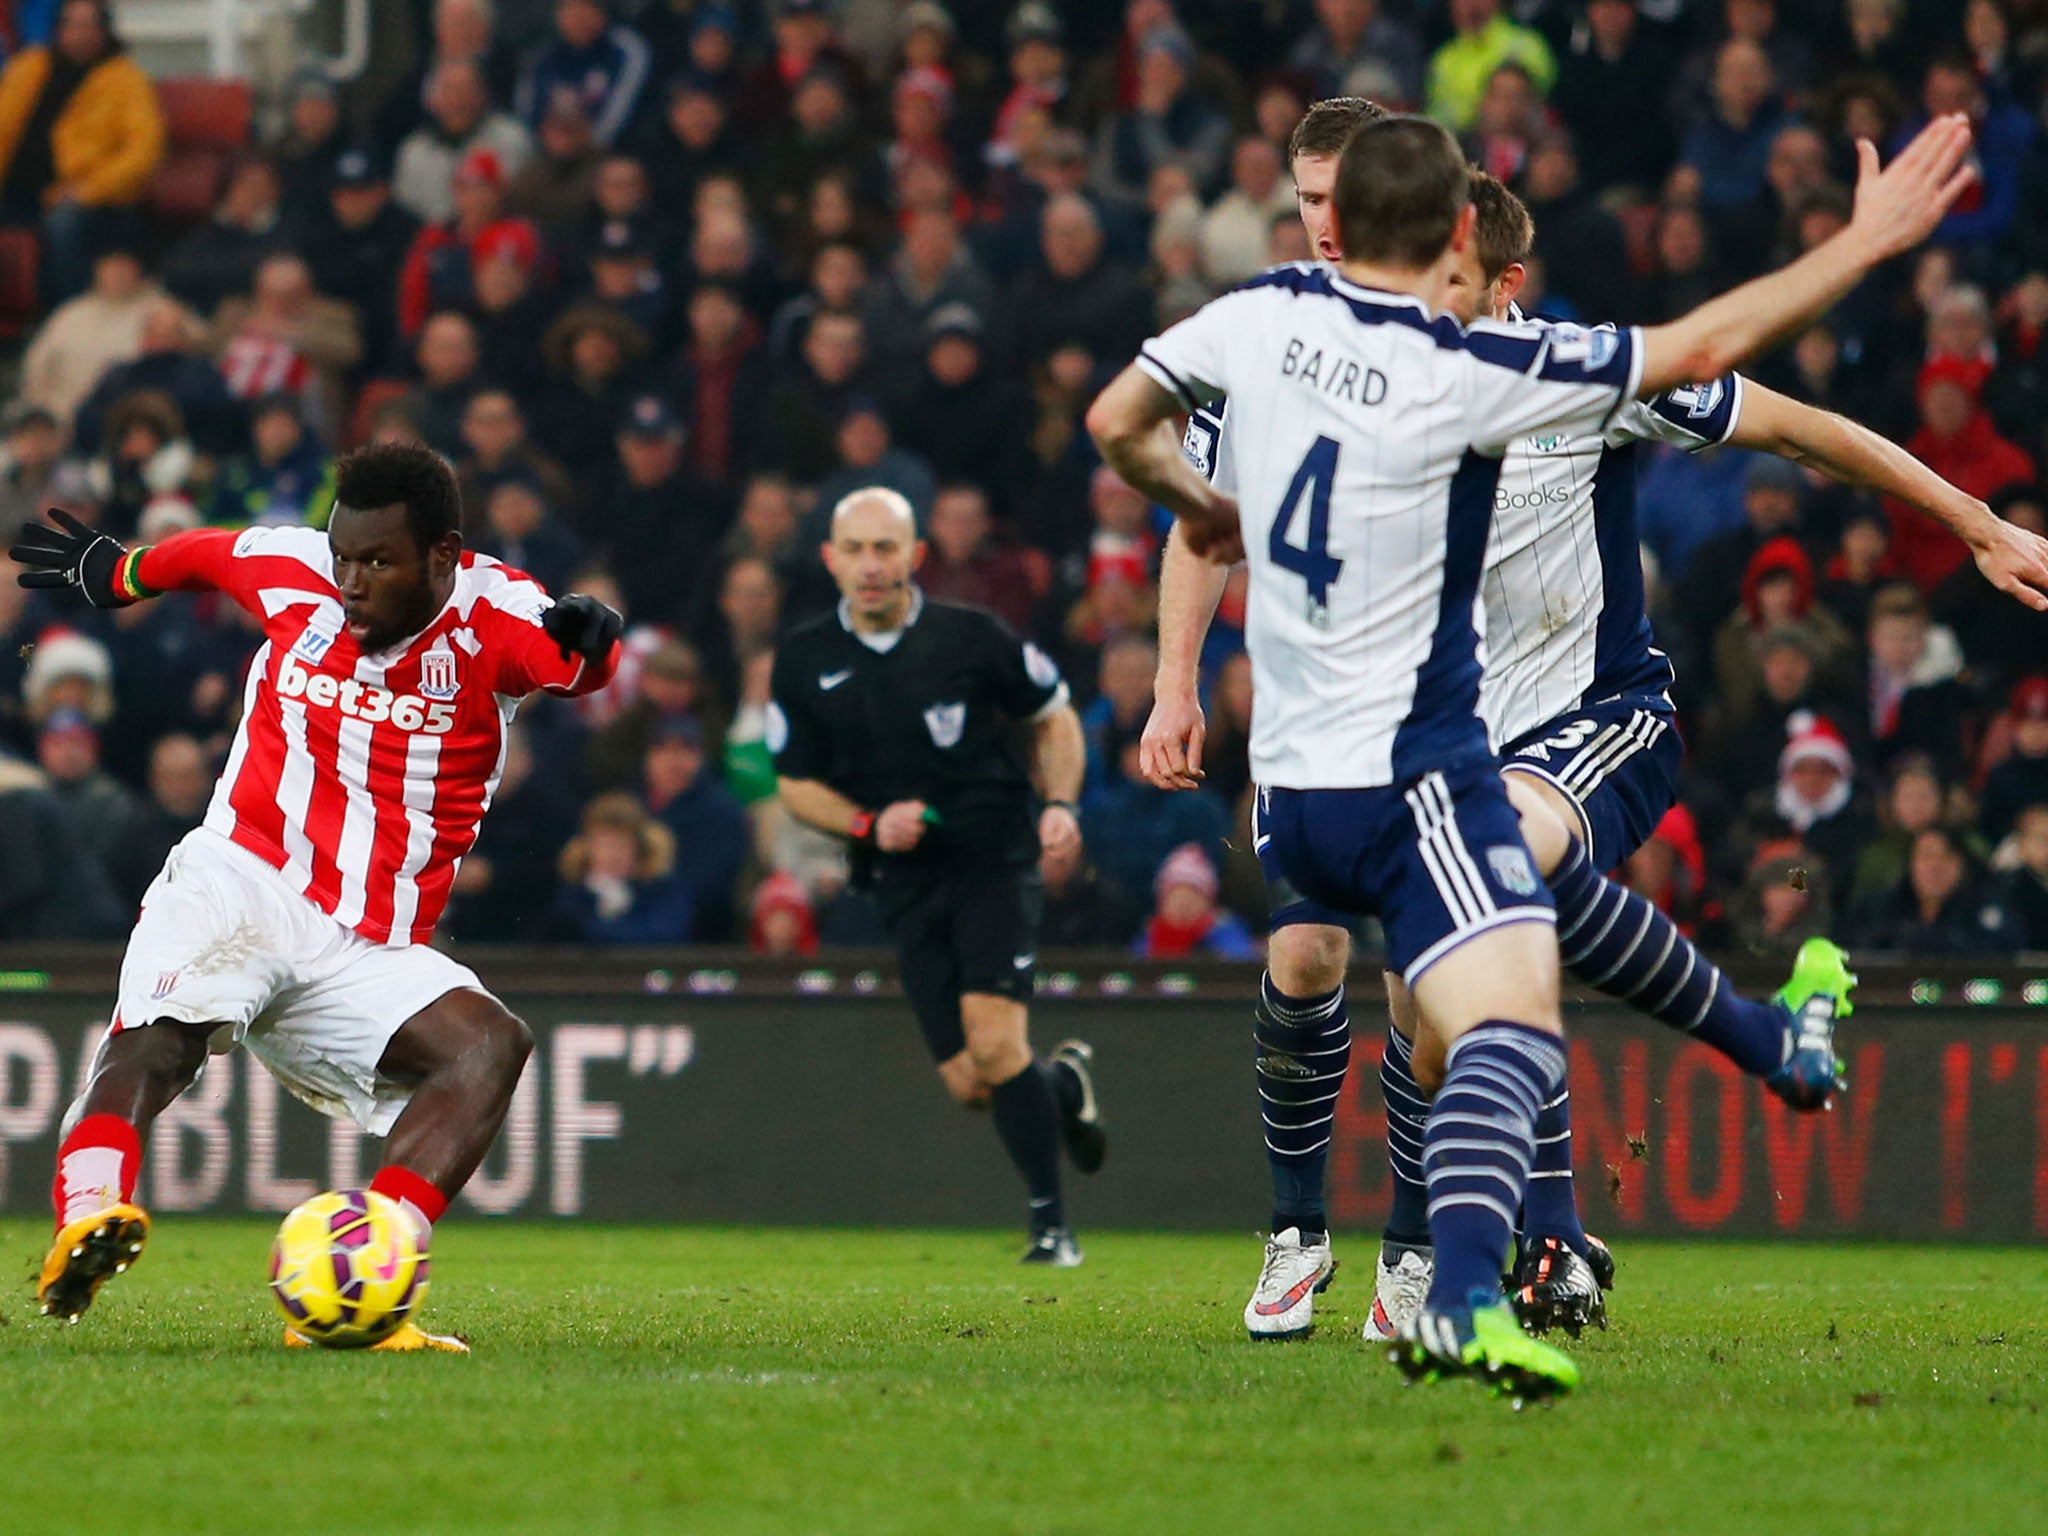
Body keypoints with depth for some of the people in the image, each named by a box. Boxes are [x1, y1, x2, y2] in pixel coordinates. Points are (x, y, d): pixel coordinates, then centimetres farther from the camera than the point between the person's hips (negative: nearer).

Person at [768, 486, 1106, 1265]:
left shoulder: (969, 637, -5)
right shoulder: (804, 660, 1)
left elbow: (1053, 715, 10)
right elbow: (796, 784, 9)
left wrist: (1059, 803, -7)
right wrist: (869, 823, -9)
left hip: (995, 859, -3)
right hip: (905, 884, 3)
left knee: (994, 1045, -19)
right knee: (969, 1084, -2)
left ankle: (1051, 1223, -7)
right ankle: (1064, 1083, 33)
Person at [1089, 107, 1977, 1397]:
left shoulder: (1268, 314, -1)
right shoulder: (1464, 369, -19)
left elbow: (1117, 422, 13)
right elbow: (1702, 350, -16)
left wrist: (1196, 505, 33)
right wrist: (1867, 241, -8)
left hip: (1292, 786, 8)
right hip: (1409, 775, -8)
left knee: (1547, 840, 31)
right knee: (1511, 1033, -19)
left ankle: (1766, 1038, 51)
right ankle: (1463, 1299, -42)